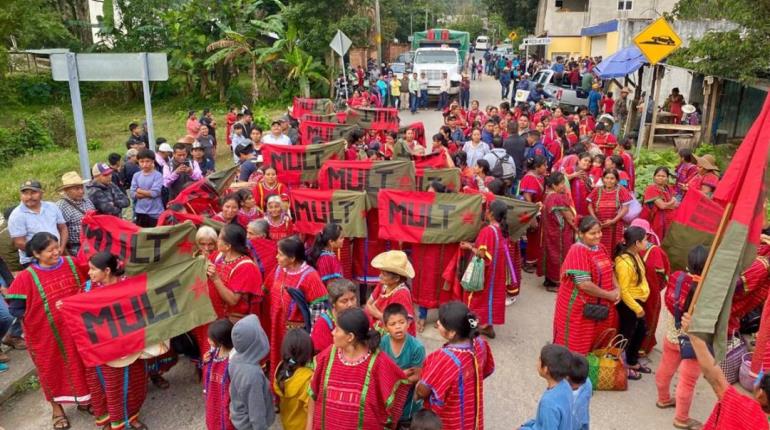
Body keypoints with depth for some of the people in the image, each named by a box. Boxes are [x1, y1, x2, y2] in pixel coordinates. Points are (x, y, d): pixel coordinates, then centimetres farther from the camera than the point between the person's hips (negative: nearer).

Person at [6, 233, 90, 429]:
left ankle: (83, 399, 39)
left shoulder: (71, 264, -7)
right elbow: (15, 309, -12)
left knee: (79, 364, 17)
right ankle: (57, 408, 36)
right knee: (52, 369, 15)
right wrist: (38, 315, -14)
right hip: (46, 335, -3)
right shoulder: (27, 277, -18)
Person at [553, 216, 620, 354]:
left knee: (596, 340, 19)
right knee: (577, 344, 6)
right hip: (579, 308, -8)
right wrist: (608, 295, -16)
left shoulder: (600, 247, 5)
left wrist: (616, 289, -4)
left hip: (600, 305, 8)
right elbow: (584, 284, -26)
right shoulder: (578, 251, -22)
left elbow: (609, 271, 14)